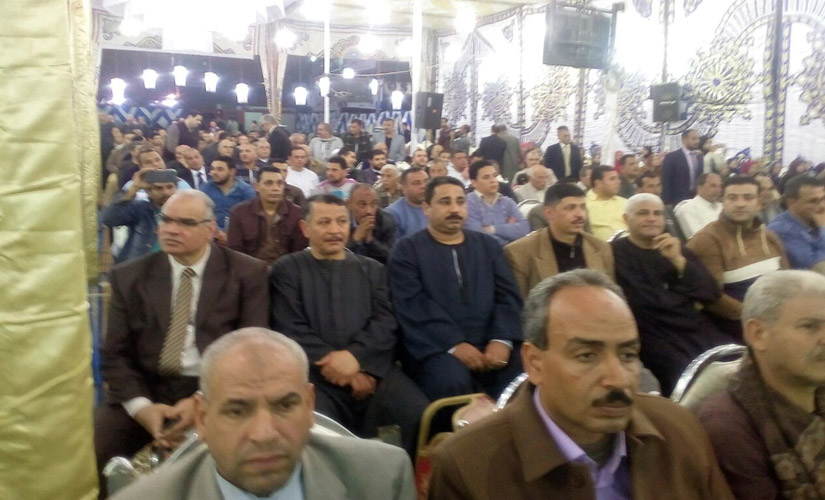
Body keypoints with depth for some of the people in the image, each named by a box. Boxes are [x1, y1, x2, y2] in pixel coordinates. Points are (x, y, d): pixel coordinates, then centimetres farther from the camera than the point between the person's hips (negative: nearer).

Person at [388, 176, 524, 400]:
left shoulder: (488, 245, 18)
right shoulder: (406, 250, 6)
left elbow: (508, 295, 8)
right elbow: (413, 305, -7)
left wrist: (502, 339, -10)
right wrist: (454, 344, -19)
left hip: (491, 344, 3)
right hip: (437, 348, -3)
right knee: (453, 383, -34)